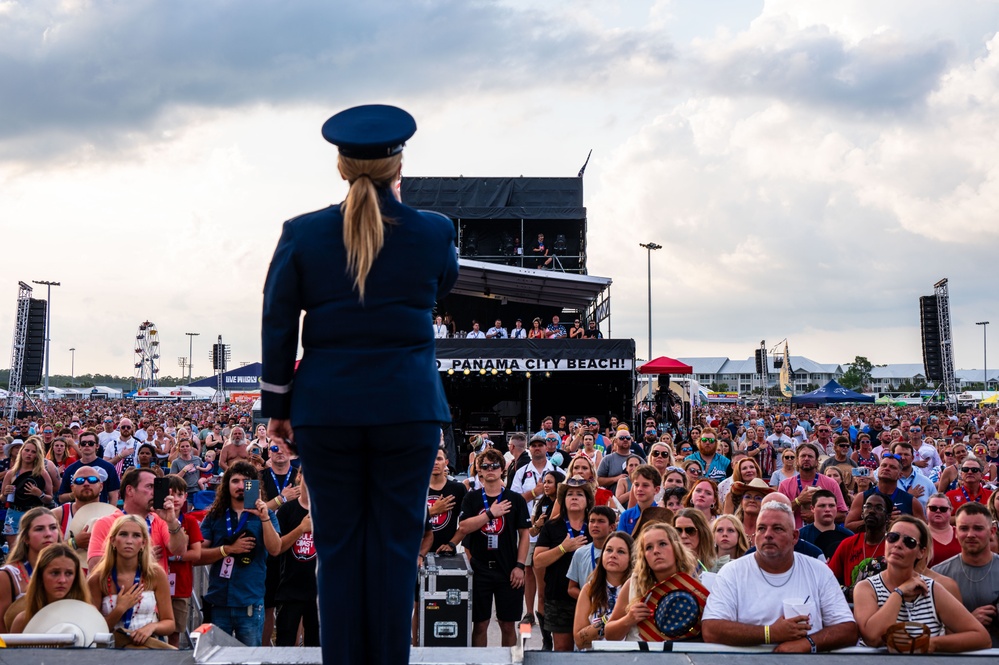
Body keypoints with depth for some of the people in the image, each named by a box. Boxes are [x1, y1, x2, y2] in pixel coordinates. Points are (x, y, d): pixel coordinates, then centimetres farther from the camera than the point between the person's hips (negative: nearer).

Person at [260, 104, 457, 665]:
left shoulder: (302, 234, -2)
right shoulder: (434, 232, -2)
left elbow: (277, 328, 1)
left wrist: (277, 406, 10)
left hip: (326, 408, 1)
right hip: (409, 406, 0)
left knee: (338, 545, 8)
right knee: (395, 544, 6)